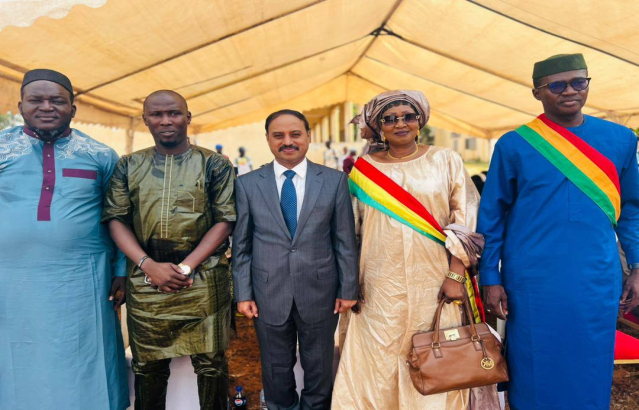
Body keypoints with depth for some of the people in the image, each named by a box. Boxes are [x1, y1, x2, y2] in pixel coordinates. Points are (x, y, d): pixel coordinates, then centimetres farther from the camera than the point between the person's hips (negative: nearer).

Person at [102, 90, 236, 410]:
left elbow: (225, 221, -4)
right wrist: (149, 265, -11)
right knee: (147, 364, 14)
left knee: (210, 362, 8)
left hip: (203, 281, -2)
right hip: (145, 279, 2)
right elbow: (116, 220, 4)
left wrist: (185, 267, -12)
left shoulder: (215, 165, 1)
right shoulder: (128, 166, 8)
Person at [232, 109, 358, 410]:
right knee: (276, 374, 17)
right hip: (269, 294, 1)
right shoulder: (247, 184, -1)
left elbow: (345, 241, 0)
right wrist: (243, 293, -1)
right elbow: (241, 245, 2)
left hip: (319, 292, 0)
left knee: (319, 373, 17)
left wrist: (348, 289, 0)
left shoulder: (335, 181, -2)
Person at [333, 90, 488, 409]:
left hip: (434, 284, 0)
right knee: (379, 361, 7)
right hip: (381, 287, 1)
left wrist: (455, 275, -8)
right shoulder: (363, 170, 4)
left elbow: (465, 219, 0)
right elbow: (352, 232, 8)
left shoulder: (445, 160, 2)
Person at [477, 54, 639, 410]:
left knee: (591, 372, 14)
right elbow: (492, 217, -1)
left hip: (597, 279, 3)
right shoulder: (514, 145, -4)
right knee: (535, 372, 10)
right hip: (532, 280, -2)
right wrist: (491, 279, -3)